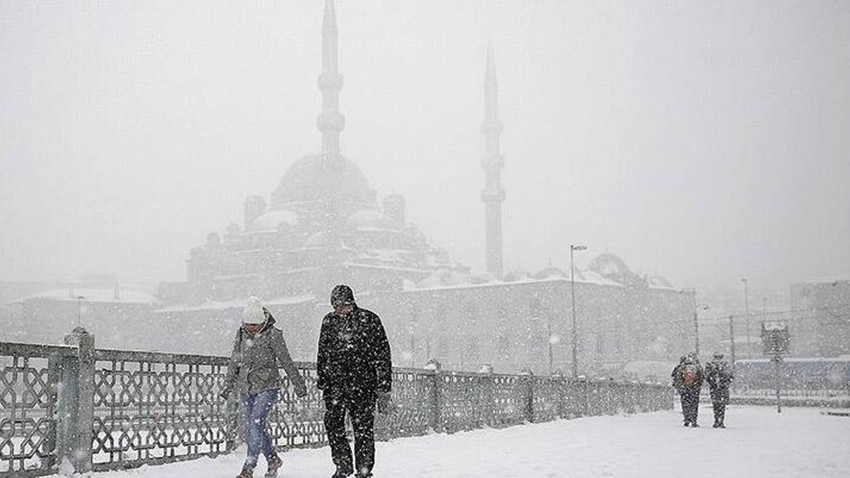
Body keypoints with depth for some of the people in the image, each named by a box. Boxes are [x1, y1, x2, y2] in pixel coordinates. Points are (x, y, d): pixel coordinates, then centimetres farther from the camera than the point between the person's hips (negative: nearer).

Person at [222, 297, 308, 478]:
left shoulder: (272, 334, -9)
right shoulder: (241, 334, 6)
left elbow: (286, 361, -4)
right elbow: (234, 362, 16)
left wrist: (298, 384, -1)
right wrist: (228, 386, 16)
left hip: (267, 387, -6)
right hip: (245, 389, 6)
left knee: (256, 424, -17)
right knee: (251, 428, 7)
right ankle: (272, 459, 24)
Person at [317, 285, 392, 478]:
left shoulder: (369, 320, -3)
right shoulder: (329, 321, 9)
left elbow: (382, 355, -2)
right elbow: (322, 353, 20)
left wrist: (383, 388, -5)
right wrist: (322, 381, 15)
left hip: (363, 383, -3)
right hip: (335, 383, 3)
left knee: (363, 426, -2)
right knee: (332, 422, -5)